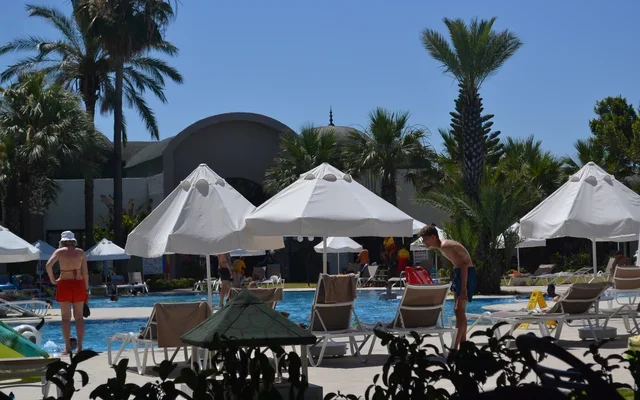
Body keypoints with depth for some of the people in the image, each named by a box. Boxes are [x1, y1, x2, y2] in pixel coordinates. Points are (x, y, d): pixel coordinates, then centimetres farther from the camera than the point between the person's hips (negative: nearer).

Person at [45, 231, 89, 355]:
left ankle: (68, 347, -1)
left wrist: (52, 280, -3)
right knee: (79, 317, 7)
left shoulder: (60, 252, 0)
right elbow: (85, 272, 2)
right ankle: (80, 347, 4)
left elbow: (48, 265, -14)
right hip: (78, 284, 1)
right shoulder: (80, 252, 4)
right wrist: (86, 289, 8)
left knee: (66, 317, 3)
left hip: (64, 284, -1)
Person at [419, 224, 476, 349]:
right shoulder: (442, 245, 8)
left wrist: (463, 288, -29)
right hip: (458, 271, 10)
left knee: (459, 310, -14)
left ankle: (455, 347, -17)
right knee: (458, 310, 12)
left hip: (466, 273, -10)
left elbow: (464, 264, -26)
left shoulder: (446, 246, -21)